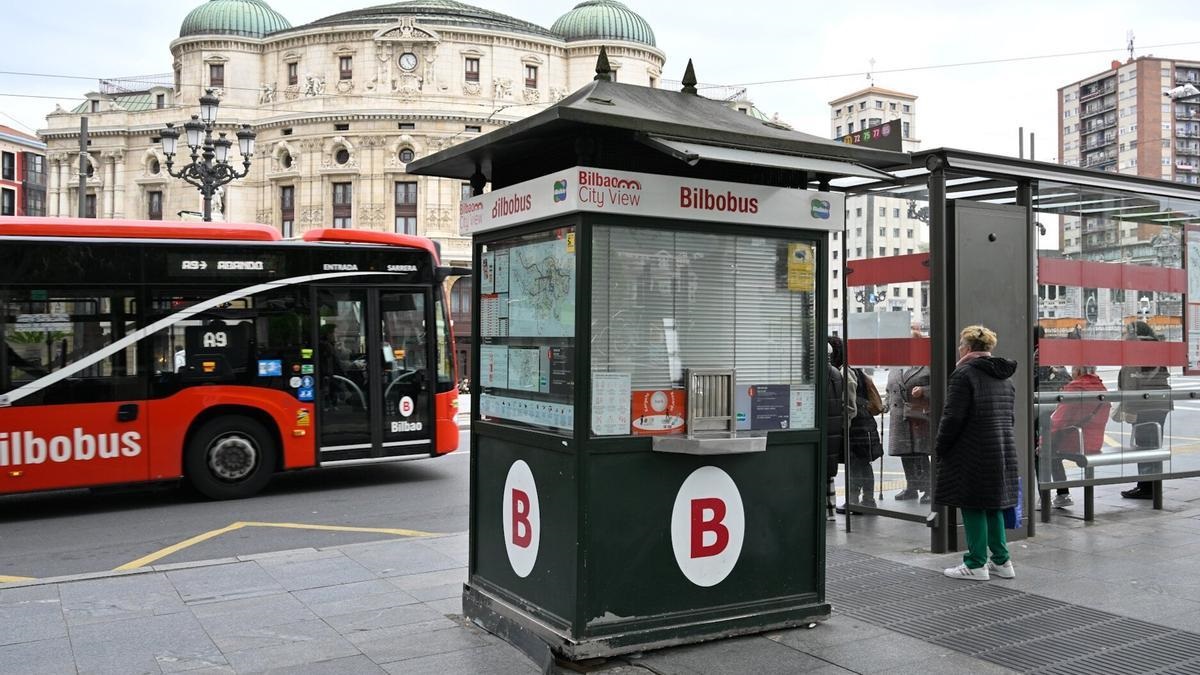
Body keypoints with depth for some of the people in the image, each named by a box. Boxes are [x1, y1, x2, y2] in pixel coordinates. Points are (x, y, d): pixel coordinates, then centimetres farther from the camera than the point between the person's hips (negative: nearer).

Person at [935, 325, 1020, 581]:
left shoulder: (964, 374, -13)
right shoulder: (1004, 376, 15)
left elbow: (953, 417, -16)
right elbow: (1011, 416, 19)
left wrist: (940, 448, -6)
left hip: (973, 453, -8)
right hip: (1003, 451, 8)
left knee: (973, 507, -1)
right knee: (993, 505, 15)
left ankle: (976, 564, 4)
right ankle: (1001, 561, 19)